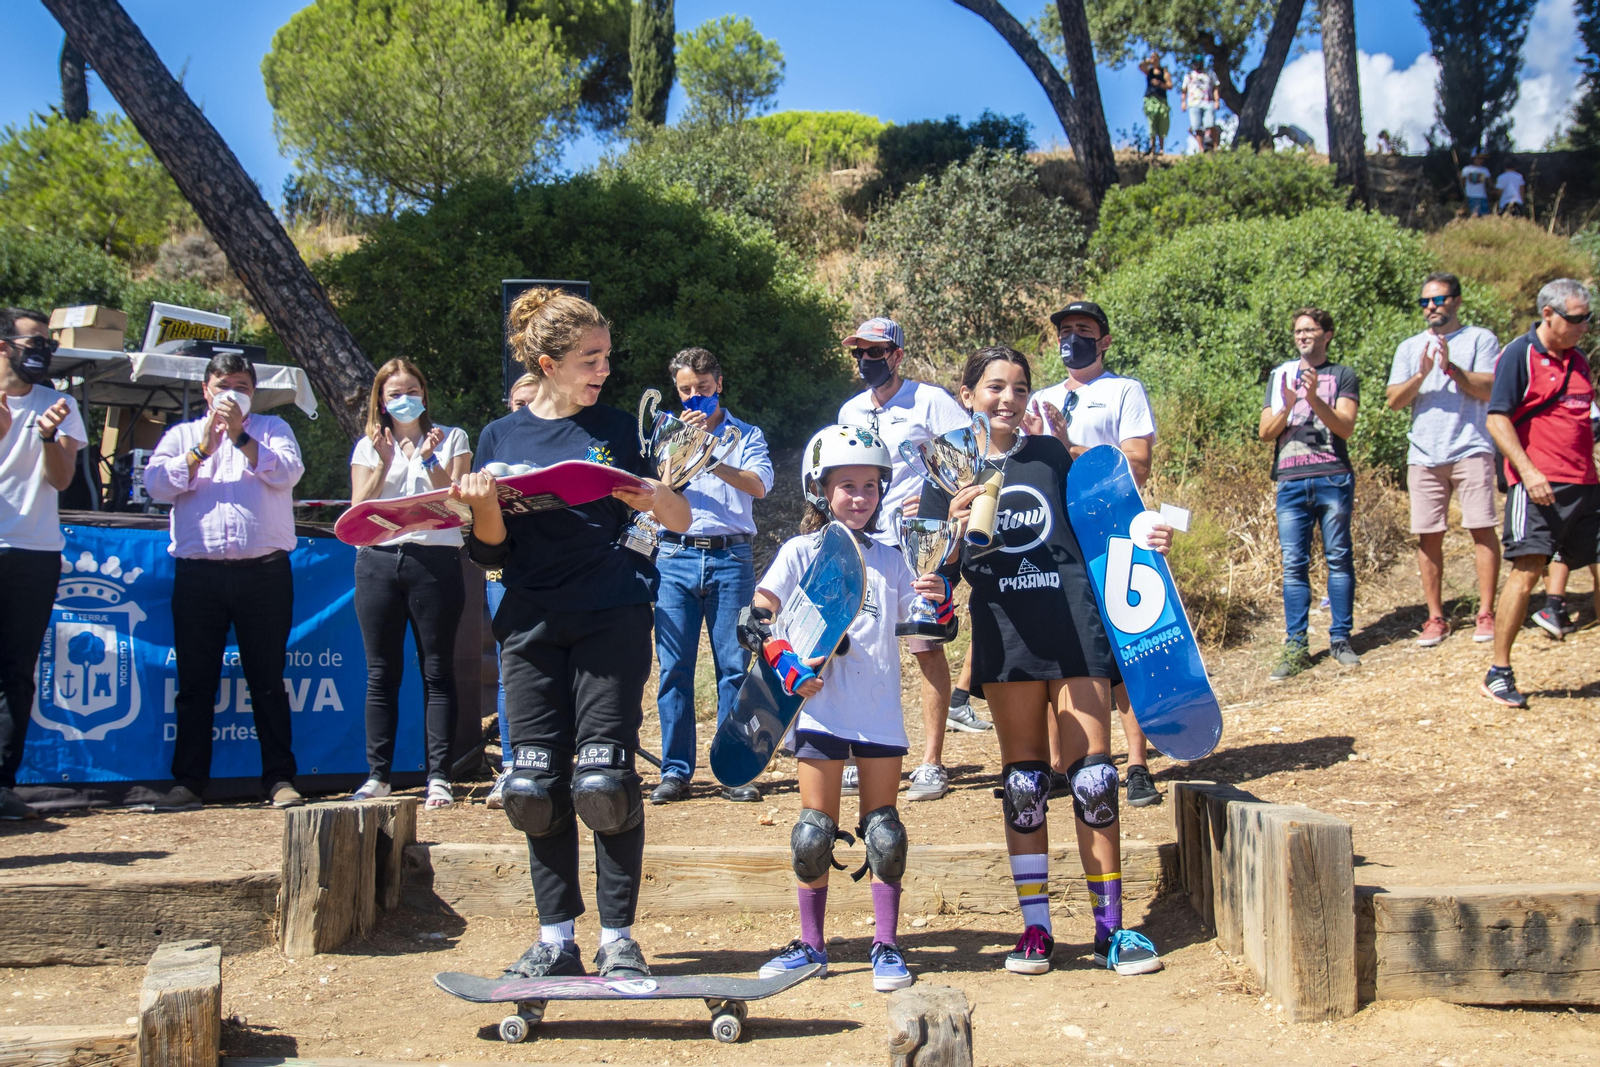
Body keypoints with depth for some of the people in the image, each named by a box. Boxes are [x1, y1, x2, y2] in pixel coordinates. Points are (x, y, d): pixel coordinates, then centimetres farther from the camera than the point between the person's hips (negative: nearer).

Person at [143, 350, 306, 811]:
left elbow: (288, 471, -5)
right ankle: (188, 781, 11)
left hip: (264, 570, -1)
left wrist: (241, 437, -11)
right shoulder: (182, 435, 16)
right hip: (199, 573, 1)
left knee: (268, 680, 2)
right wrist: (202, 449, -7)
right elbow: (156, 483, 1)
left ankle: (280, 778, 5)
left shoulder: (272, 428, 14)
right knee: (195, 681, 4)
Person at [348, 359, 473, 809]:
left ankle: (439, 777, -1)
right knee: (382, 673, 3)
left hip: (436, 560, -2)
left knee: (437, 671, -2)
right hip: (379, 561, 2)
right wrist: (383, 465, -7)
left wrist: (429, 461, -12)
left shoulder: (451, 439, 9)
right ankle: (377, 774, 9)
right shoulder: (368, 447, 14)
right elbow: (358, 510, 4)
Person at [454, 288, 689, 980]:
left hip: (612, 622, -2)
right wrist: (483, 504, -13)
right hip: (531, 625, 2)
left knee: (604, 781, -6)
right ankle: (556, 938, 15)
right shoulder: (500, 438, 8)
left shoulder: (616, 430, 6)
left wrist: (656, 497, -14)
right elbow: (490, 552, 7)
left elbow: (681, 522, 7)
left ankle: (618, 937, 6)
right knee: (537, 785, 3)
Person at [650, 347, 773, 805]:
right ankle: (675, 771, 6)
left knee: (734, 665, -2)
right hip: (676, 557, 1)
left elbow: (758, 485, -6)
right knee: (674, 667, -1)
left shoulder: (746, 435, 12)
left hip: (730, 558, -1)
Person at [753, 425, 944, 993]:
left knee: (884, 833, 4)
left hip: (881, 712, 2)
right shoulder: (802, 551, 2)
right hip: (823, 710, -2)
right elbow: (754, 619, -2)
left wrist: (937, 603, -7)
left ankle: (886, 947, 13)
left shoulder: (890, 559, 11)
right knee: (815, 832, 3)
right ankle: (811, 944, 16)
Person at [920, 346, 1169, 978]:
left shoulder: (1050, 452, 9)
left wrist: (1141, 542, -1)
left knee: (1094, 778, -1)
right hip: (1006, 635, -1)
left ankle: (1110, 929, 7)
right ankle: (1035, 928, 14)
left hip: (1075, 625, 1)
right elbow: (941, 572, 2)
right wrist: (953, 531, -17)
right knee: (1023, 783, 5)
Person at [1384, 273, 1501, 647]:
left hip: (1471, 449, -3)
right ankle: (1435, 617, 10)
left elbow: (1490, 390, -6)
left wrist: (1451, 367, -17)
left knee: (1481, 529, -7)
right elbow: (1394, 401, 6)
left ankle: (1486, 613, 0)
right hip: (1424, 454, 3)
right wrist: (1421, 375, -11)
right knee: (1428, 536, 2)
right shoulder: (1410, 348, 16)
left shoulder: (1480, 339, 7)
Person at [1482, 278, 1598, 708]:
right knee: (1527, 571, -12)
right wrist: (1528, 471, -21)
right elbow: (1498, 420, -12)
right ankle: (1498, 673, -6)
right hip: (1539, 486, -7)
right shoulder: (1519, 355, -5)